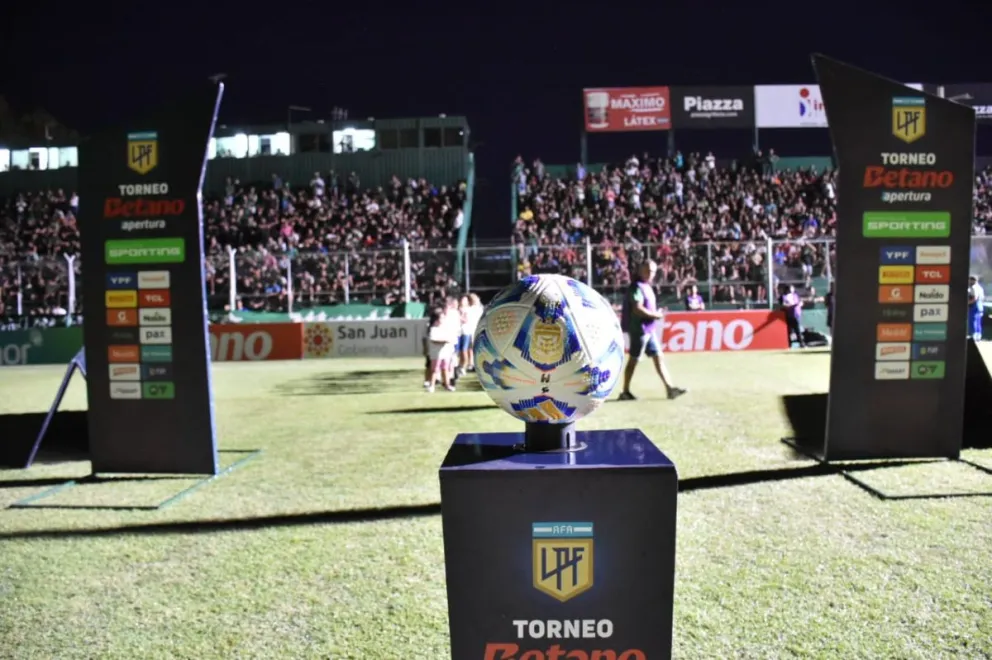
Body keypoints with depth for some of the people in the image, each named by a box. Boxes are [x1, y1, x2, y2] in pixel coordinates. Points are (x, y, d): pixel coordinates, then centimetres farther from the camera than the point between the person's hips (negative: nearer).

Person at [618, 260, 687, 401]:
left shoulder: (647, 287, 16)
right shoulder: (637, 287, -14)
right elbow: (637, 309, -24)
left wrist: (657, 314, 5)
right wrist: (656, 315, -15)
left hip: (649, 329, 10)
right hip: (639, 329, -10)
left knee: (658, 357, 7)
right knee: (633, 360, -2)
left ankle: (670, 389, 9)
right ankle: (625, 392, 7)